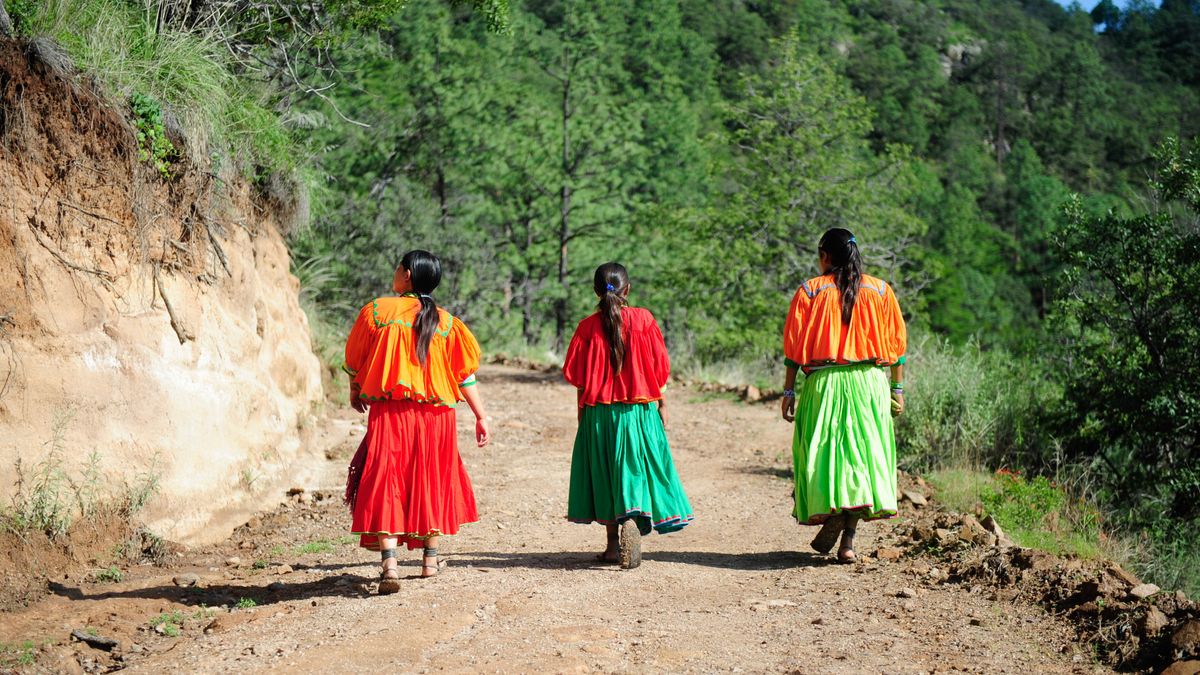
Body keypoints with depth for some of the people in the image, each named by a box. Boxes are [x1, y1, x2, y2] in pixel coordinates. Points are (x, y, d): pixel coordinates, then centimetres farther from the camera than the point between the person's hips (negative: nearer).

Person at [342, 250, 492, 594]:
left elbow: (354, 361, 7)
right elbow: (465, 375, 1)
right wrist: (481, 416, 8)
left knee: (385, 482, -3)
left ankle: (389, 565, -17)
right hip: (435, 413, 2)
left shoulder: (376, 311, -2)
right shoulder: (446, 321, 2)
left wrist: (355, 392, 25)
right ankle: (430, 558, 26)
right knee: (432, 481, 17)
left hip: (388, 411, -2)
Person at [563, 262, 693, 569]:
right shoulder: (643, 319, -5)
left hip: (598, 413, 1)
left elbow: (579, 377, 0)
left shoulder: (588, 326, -4)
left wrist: (582, 411, 11)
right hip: (639, 411, -1)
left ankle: (614, 544, 14)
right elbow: (658, 367, -1)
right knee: (635, 470, 2)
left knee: (605, 475, 11)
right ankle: (632, 522, -24)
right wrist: (662, 403, 9)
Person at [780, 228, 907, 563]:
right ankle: (848, 539, 1)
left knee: (823, 451, 7)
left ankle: (832, 515, -17)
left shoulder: (809, 291, 0)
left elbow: (794, 344, -2)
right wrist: (898, 388, 12)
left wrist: (789, 390, 2)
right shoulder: (881, 290, 7)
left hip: (824, 383, -2)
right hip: (870, 383, 2)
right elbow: (896, 342, 6)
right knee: (862, 451, 6)